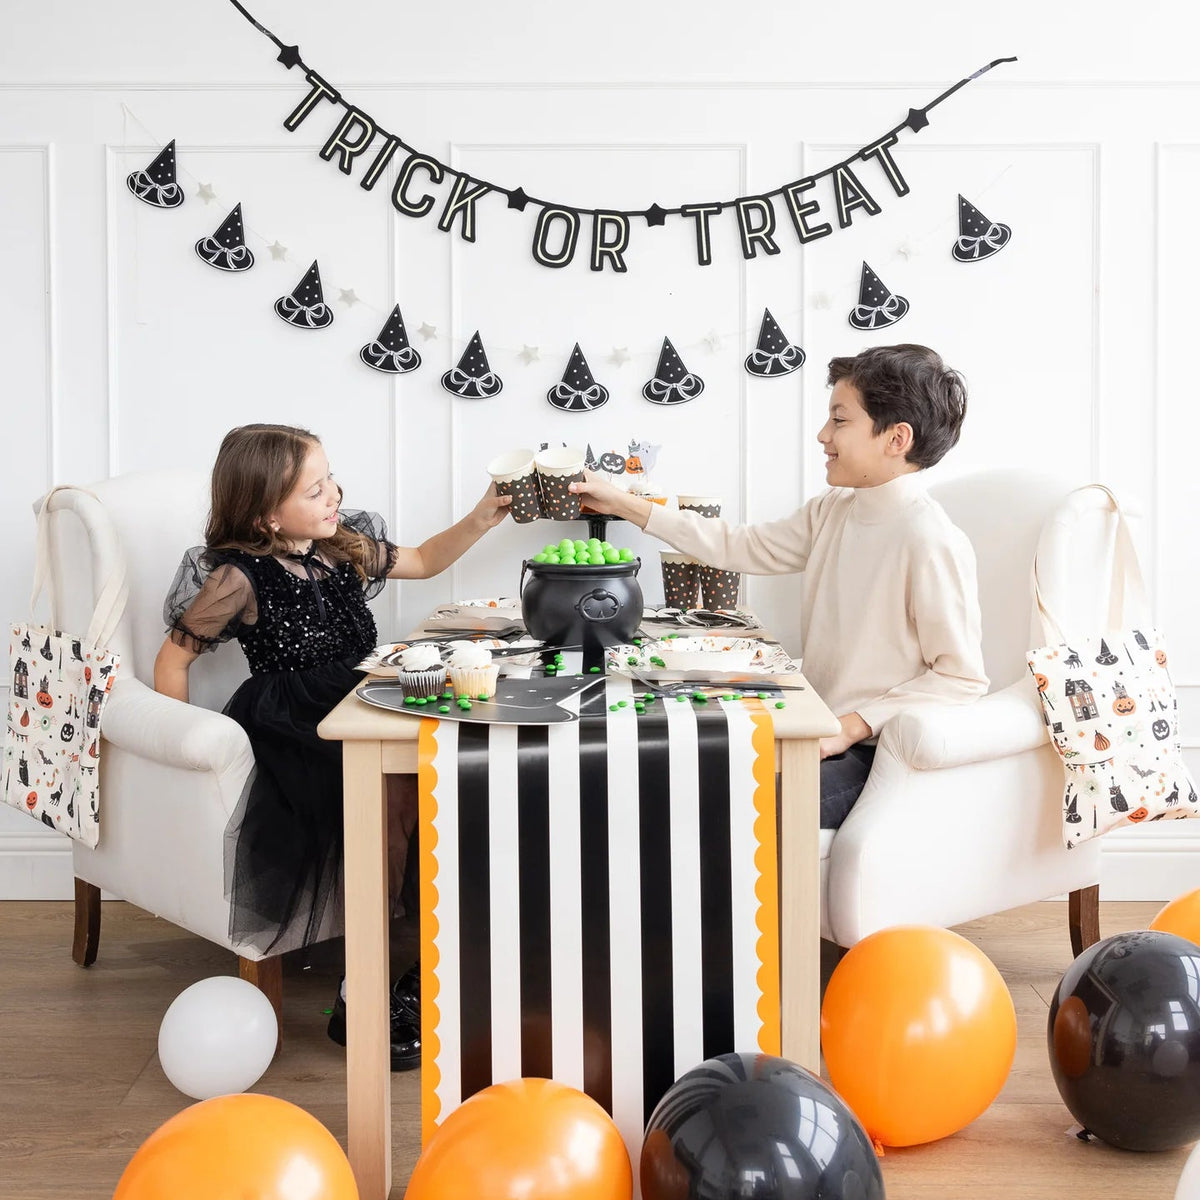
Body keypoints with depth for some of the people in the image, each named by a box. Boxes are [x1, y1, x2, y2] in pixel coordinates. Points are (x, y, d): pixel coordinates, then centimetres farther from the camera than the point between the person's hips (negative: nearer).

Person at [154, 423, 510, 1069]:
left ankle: (423, 971, -11)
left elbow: (422, 560, 27)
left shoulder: (348, 545, 10)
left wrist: (481, 518, 14)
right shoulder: (239, 578, -8)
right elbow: (173, 659, 0)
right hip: (290, 731, -6)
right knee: (390, 797, -31)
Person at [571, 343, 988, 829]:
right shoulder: (833, 512, 8)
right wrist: (623, 505, 13)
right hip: (821, 733, 8)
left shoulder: (932, 542, -18)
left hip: (873, 749, -8)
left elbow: (962, 677, -17)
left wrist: (851, 726, -21)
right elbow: (743, 546, 14)